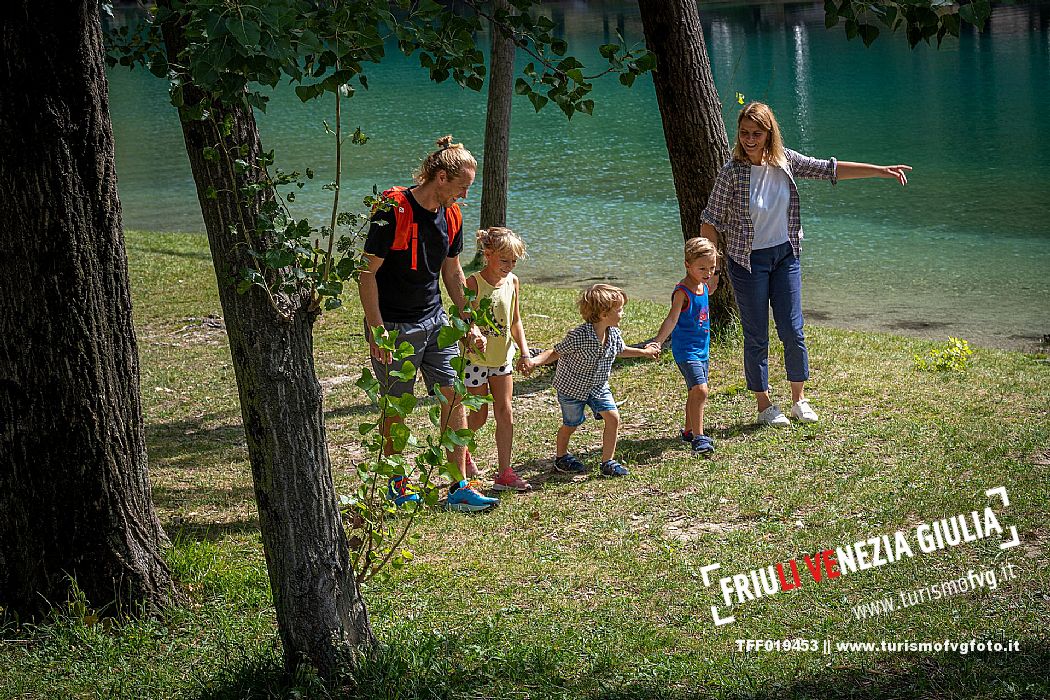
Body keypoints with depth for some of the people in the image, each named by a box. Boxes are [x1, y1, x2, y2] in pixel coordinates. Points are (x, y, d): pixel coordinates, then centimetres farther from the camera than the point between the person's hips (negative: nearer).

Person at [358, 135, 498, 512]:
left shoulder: (450, 216, 4)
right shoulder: (393, 212, -18)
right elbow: (367, 272, -16)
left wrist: (469, 323, 15)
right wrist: (377, 331, -20)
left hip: (435, 320, 6)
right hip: (394, 325, -6)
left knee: (454, 396, 0)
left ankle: (459, 488, 5)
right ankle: (396, 482, 23)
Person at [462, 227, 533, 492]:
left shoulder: (512, 282, 1)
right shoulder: (474, 283, -17)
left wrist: (525, 353, 5)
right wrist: (469, 343, -29)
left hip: (503, 358, 5)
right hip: (476, 358, -5)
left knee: (505, 413, 0)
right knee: (479, 416, 5)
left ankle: (504, 473, 4)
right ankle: (461, 450, 36)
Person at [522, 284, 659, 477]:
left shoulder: (614, 334, -11)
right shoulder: (579, 336, -32)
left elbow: (620, 351, 12)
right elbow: (555, 352, -24)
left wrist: (644, 352, 22)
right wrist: (534, 361, -40)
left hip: (598, 386, 5)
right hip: (572, 387, -5)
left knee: (613, 418, -7)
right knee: (571, 424, 12)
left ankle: (607, 463, 7)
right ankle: (561, 457, 40)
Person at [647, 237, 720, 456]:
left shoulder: (702, 284, 5)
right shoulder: (682, 292, -20)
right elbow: (672, 319, -29)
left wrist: (716, 274, 24)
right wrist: (658, 341, -40)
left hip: (701, 349, 9)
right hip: (686, 350, -9)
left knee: (695, 392, 19)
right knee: (700, 390, -20)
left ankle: (689, 431, 34)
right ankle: (698, 438, -18)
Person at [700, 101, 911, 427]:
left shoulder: (785, 161, -4)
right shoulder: (732, 172, -16)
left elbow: (830, 169, 4)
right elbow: (711, 222, -11)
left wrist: (880, 170, 3)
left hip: (785, 256, 4)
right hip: (748, 262, -4)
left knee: (793, 331, 4)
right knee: (756, 337, 4)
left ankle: (799, 399, 21)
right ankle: (764, 406, 18)